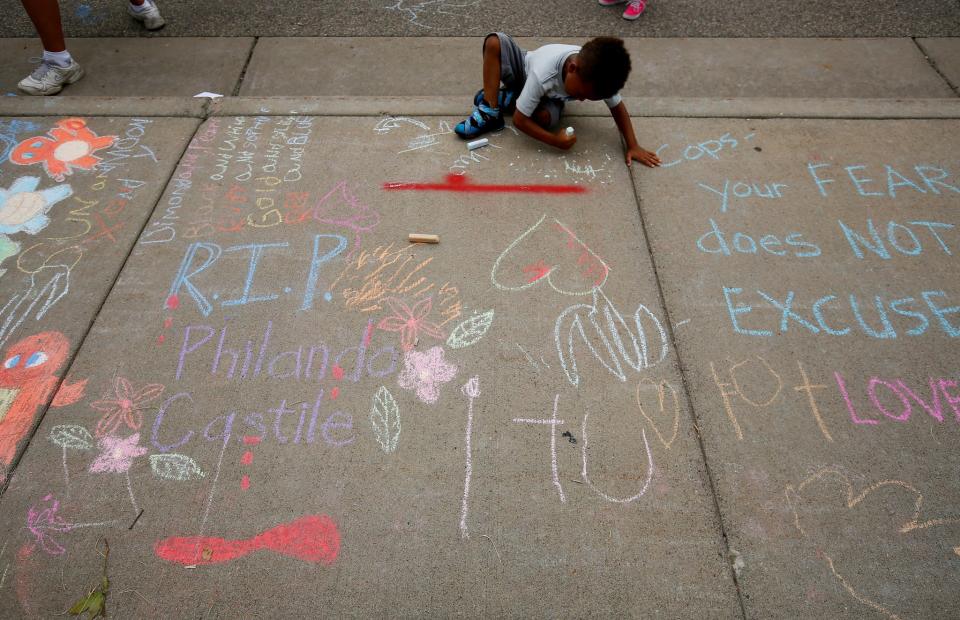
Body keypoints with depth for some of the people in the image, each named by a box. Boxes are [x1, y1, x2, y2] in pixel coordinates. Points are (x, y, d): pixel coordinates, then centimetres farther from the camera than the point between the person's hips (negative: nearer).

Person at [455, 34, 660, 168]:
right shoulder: (543, 74, -44)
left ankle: (507, 99, -4)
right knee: (495, 41, -32)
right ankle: (490, 112, -23)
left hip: (549, 96, 3)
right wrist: (556, 141, -42)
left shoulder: (596, 77, -34)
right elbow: (519, 120, -38)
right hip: (523, 74, -2)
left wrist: (633, 146, -26)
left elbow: (617, 107, -19)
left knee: (545, 117, -34)